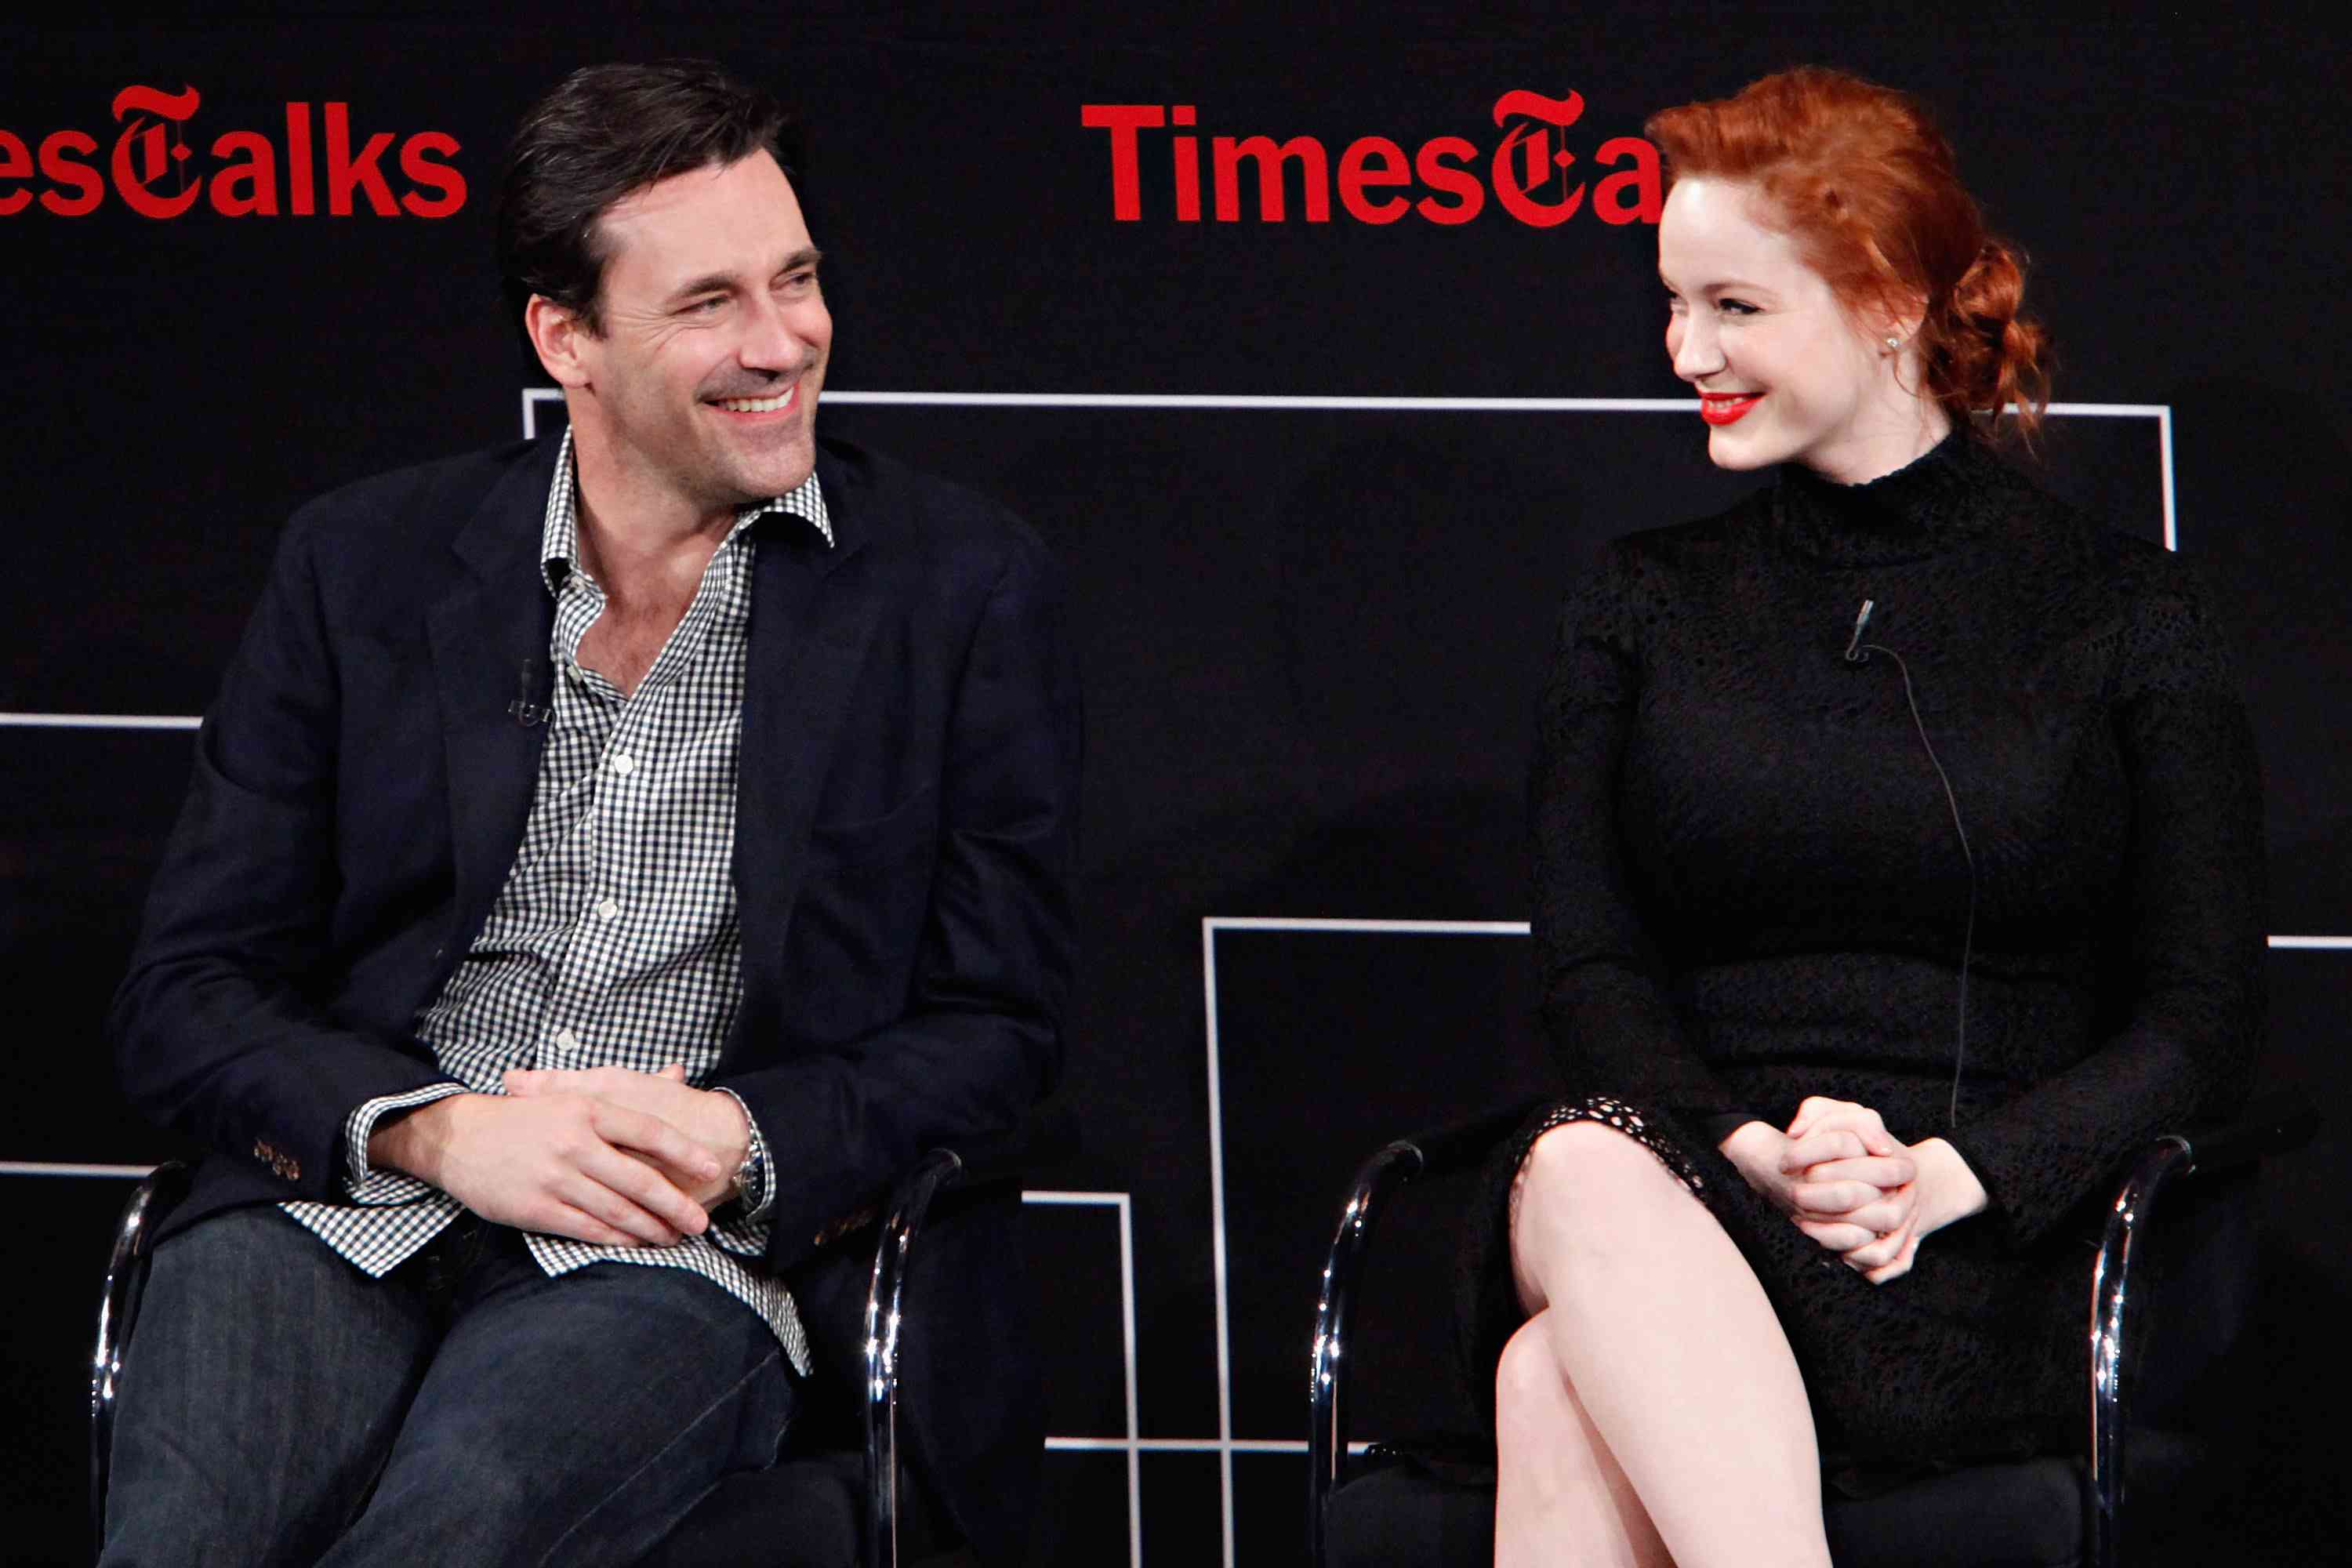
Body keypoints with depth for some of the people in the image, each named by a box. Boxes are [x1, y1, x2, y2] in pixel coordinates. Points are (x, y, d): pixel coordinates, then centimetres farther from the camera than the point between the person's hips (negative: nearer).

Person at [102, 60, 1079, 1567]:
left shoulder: (964, 587, 9)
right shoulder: (363, 565, 13)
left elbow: (998, 1031, 8)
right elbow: (186, 997, 10)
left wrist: (740, 1145, -11)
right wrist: (440, 1131, -10)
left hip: (689, 1258, -1)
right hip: (352, 1208, 1)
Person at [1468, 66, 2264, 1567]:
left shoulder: (2126, 615, 10)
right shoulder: (1643, 608, 19)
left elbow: (2205, 1024, 5)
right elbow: (1591, 967, 9)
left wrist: (1956, 1174, -12)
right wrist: (1749, 1149, -12)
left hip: (1990, 1275, -3)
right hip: (1693, 1190, 3)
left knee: (1566, 1397, -35)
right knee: (1585, 1168, -37)